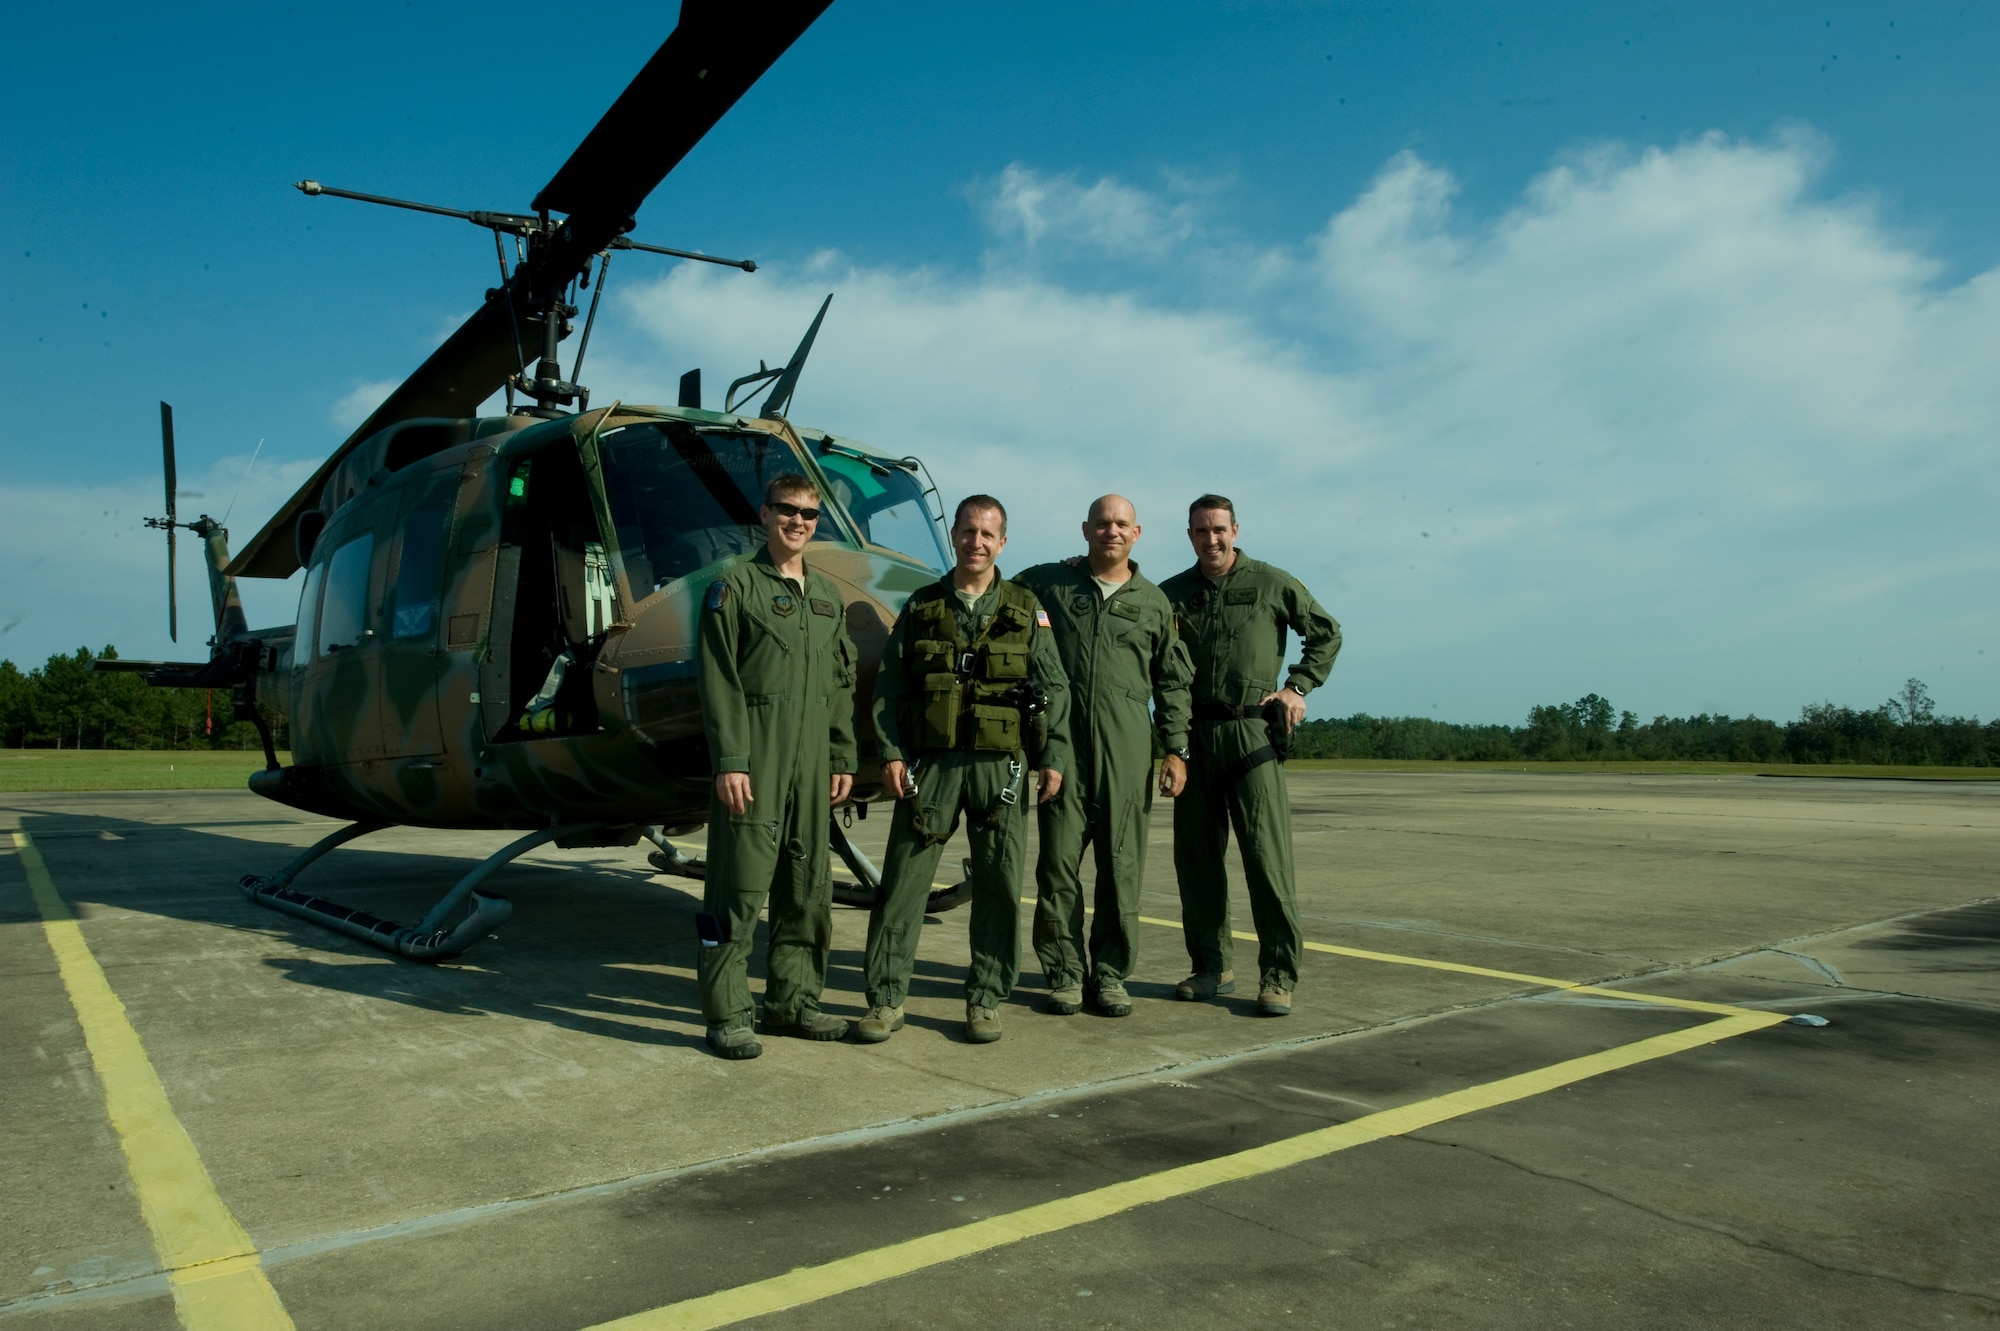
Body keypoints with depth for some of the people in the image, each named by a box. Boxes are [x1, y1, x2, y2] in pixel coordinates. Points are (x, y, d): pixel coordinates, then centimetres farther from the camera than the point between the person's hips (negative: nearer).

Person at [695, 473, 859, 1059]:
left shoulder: (828, 596, 17)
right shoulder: (736, 586, -2)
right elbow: (718, 681, -8)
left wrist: (843, 757, 13)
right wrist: (729, 761, -15)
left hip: (810, 763, 6)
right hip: (753, 762, -6)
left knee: (809, 886, 10)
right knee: (740, 885, -4)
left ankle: (793, 1001, 22)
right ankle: (727, 1015, 5)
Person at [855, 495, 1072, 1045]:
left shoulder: (1026, 609, 9)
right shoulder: (921, 607, 9)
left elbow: (1053, 689, 8)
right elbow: (889, 686, 7)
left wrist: (1054, 756, -1)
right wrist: (891, 753, -3)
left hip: (1000, 766, 0)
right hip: (930, 762, 0)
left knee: (999, 886, 3)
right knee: (903, 881, -1)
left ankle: (986, 1000, 17)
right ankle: (886, 1000, 9)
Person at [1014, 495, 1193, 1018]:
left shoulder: (1154, 602, 14)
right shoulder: (1048, 582, 10)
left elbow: (1173, 682, 15)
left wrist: (1176, 749, 8)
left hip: (1126, 747, 1)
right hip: (1063, 741, -1)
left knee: (1122, 865, 2)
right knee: (1058, 860, -1)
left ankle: (1111, 974, 13)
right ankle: (1065, 974, 11)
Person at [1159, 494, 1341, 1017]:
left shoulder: (1271, 584, 5)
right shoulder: (1171, 594, 12)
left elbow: (1326, 632, 13)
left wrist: (1298, 687, 2)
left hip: (1251, 731, -3)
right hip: (1191, 737, 4)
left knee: (1267, 855, -7)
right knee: (1195, 855, 6)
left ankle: (1278, 976, 1)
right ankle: (1212, 966, 18)